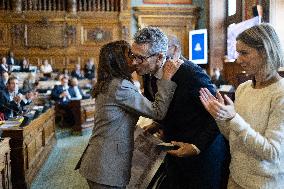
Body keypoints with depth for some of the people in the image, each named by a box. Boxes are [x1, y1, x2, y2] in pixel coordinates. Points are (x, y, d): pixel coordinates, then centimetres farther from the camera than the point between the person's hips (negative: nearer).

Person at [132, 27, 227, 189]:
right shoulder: (150, 75, -1)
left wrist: (197, 147, -22)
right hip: (175, 151, 7)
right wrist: (159, 124, 2)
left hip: (203, 151, -7)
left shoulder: (190, 73, -25)